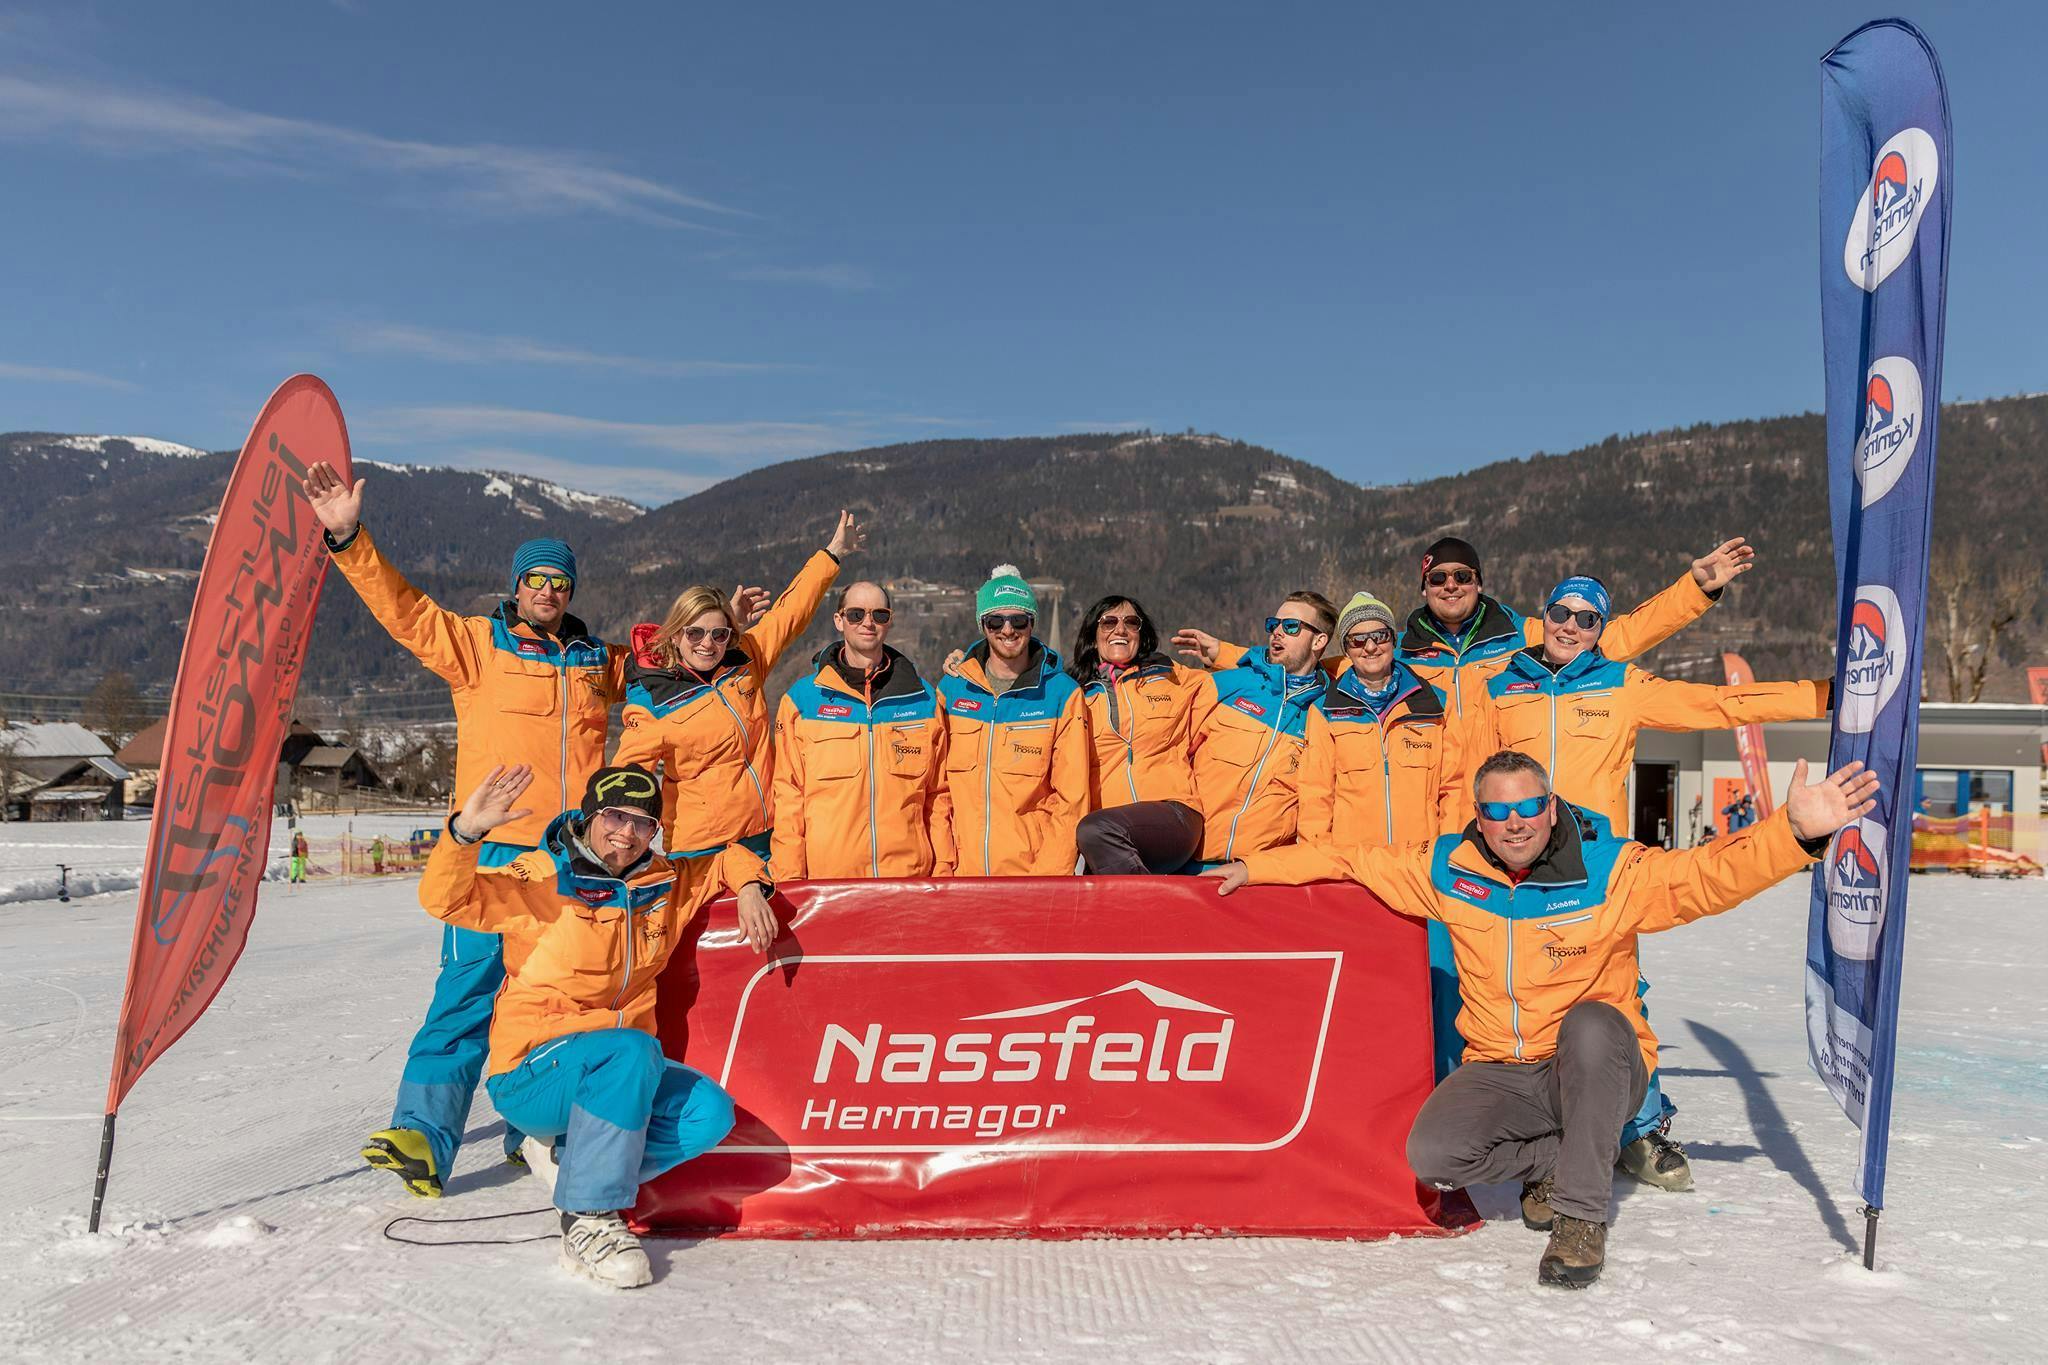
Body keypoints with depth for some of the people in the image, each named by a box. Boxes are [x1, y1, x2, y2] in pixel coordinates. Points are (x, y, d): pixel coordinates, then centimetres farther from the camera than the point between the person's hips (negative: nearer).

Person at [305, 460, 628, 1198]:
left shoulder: (600, 662, 15)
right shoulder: (476, 645, 6)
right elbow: (404, 608, -4)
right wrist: (349, 537, -14)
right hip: (496, 852, -3)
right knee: (468, 990, -9)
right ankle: (423, 1133, -9)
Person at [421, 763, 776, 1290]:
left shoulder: (666, 885, 6)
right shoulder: (540, 880, -10)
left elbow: (727, 859, 22)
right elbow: (445, 900, -21)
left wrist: (749, 886, -1)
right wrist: (465, 831, -38)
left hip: (614, 1067, 6)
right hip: (531, 1073, -6)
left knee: (711, 1113, -18)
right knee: (634, 1049, -36)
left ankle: (566, 1156, -2)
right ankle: (588, 1220, -26)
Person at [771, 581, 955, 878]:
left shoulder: (924, 698, 8)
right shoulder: (800, 700, 3)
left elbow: (939, 795, 10)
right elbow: (788, 799, 2)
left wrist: (943, 870, 5)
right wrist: (790, 879, -4)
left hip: (909, 874, 1)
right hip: (827, 877, -1)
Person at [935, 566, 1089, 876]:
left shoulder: (1063, 694, 0)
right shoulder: (952, 688, 7)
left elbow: (1071, 798, -2)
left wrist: (1050, 871, -10)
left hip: (1033, 866, -2)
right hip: (962, 869, 2)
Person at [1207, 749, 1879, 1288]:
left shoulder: (1612, 871, -12)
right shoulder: (1449, 869, -2)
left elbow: (1713, 872, -22)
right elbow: (1357, 862, 9)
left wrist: (1796, 831, -39)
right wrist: (1259, 866, 7)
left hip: (1598, 1069, -2)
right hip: (1501, 1073, 3)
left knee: (1590, 1022, -37)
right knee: (1431, 1153, -24)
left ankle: (1582, 1213, -21)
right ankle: (1557, 1159, 8)